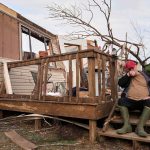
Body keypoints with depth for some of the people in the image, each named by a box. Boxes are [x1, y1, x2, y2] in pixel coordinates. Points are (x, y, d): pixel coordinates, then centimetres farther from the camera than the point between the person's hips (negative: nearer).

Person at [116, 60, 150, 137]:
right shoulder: (127, 77, 18)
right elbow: (120, 83, 1)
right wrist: (128, 75, -7)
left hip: (143, 101, -1)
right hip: (130, 101, 1)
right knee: (121, 101, -27)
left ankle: (140, 127, -30)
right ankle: (127, 125, -25)